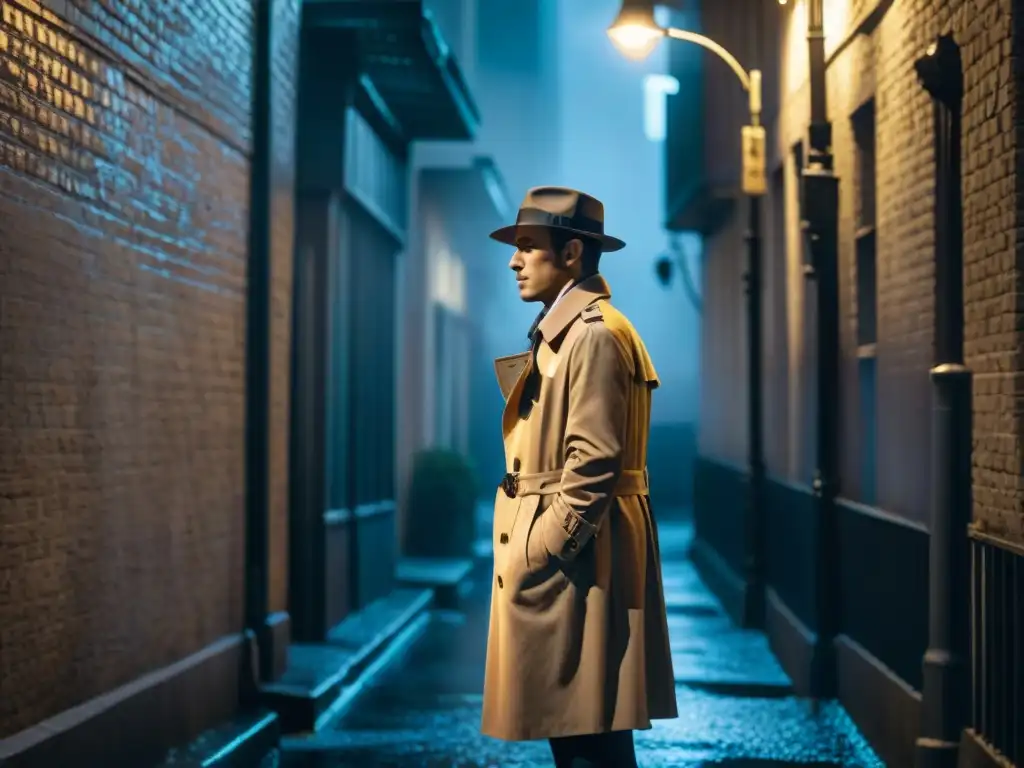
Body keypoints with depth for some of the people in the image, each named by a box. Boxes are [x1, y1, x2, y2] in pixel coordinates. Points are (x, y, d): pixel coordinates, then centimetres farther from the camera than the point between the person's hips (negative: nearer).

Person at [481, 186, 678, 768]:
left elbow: (593, 464, -20)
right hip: (566, 551, 11)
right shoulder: (563, 331, 18)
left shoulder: (593, 334, -14)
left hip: (572, 554, -11)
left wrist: (539, 555, -17)